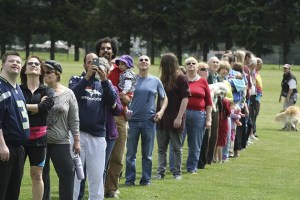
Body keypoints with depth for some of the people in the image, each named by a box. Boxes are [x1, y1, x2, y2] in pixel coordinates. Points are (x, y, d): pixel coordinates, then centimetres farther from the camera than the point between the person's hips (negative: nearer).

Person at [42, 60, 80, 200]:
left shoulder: (68, 94, 1)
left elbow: (74, 120, 3)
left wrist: (77, 141, 0)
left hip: (61, 142, -1)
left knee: (67, 173, -3)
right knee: (42, 175, 6)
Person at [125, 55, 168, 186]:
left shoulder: (155, 81, 6)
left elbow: (164, 98, 14)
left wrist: (161, 111, -2)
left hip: (149, 121, 1)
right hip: (133, 120, -1)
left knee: (147, 154, 7)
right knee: (131, 153, 3)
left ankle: (146, 179, 15)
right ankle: (130, 179, 11)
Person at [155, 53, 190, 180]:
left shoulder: (181, 79, -7)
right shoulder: (163, 79, 11)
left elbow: (185, 99, -11)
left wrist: (179, 118, -17)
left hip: (175, 120, -6)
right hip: (162, 119, 6)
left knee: (177, 148, 5)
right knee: (161, 148, 7)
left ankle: (177, 172, 12)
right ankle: (161, 172, 10)